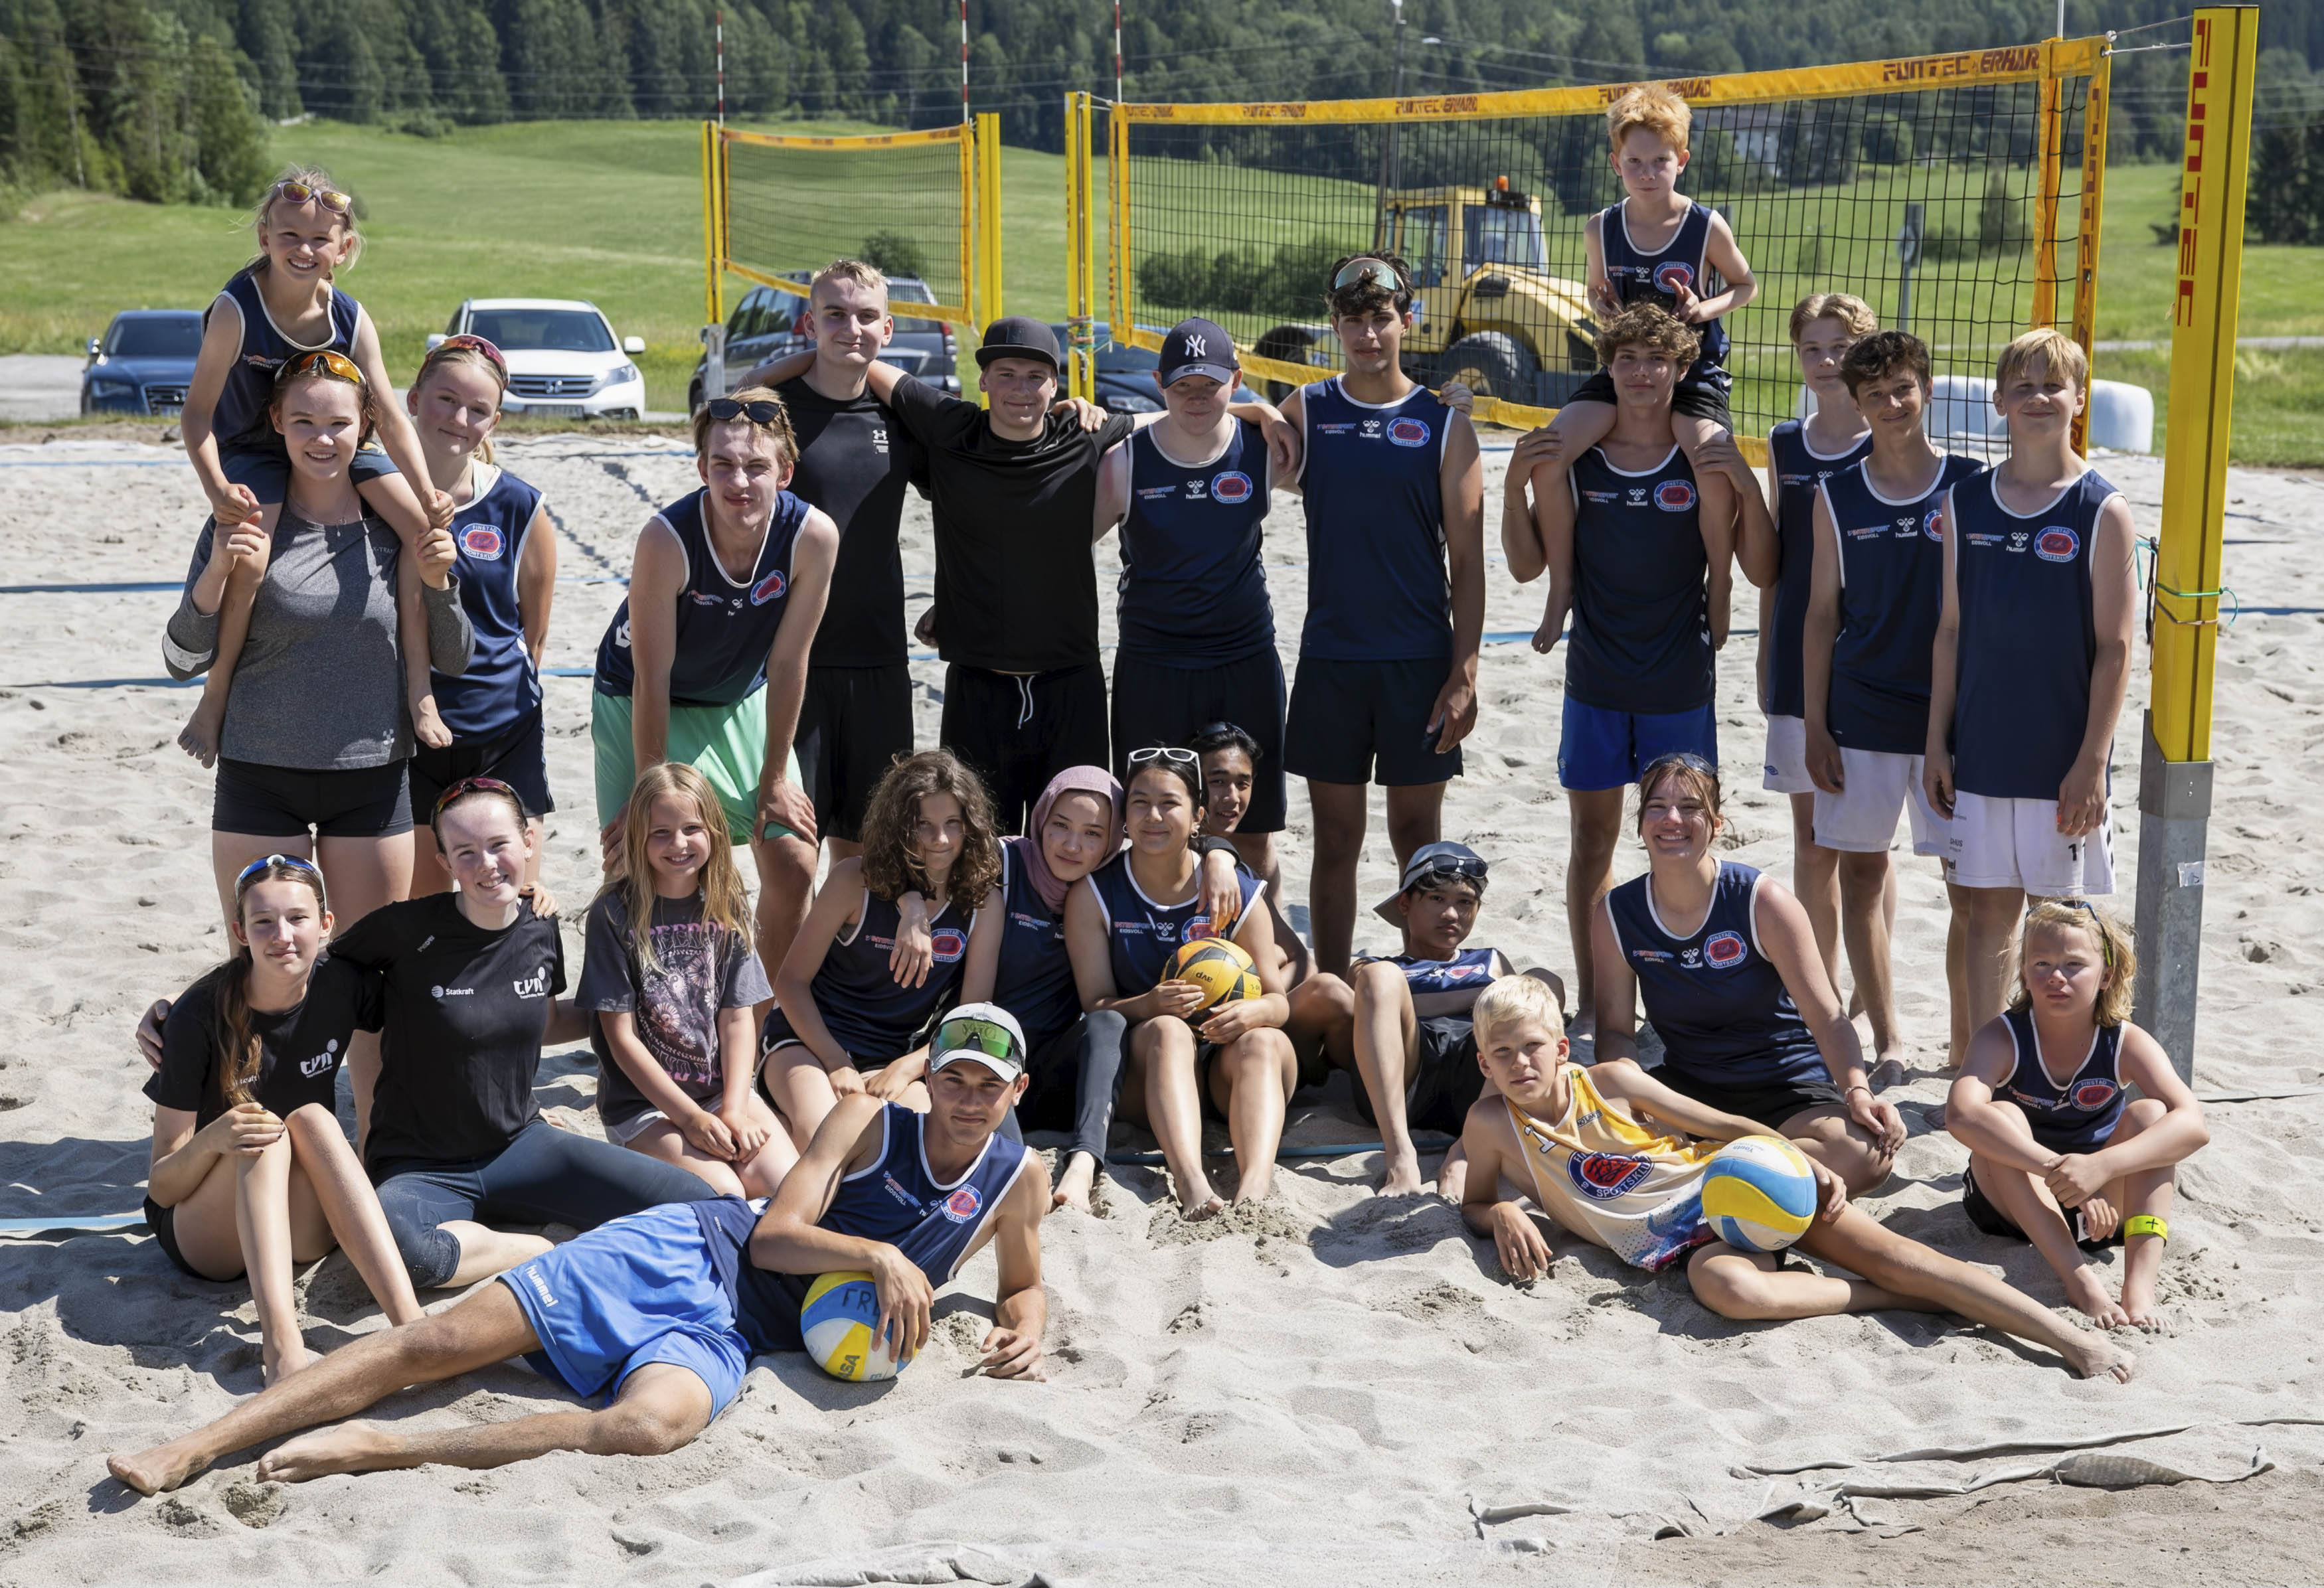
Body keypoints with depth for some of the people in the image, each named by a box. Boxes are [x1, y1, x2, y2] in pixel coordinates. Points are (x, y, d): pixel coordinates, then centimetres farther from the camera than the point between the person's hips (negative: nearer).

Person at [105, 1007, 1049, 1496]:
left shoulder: (1016, 1181, 10)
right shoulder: (869, 1121, 4)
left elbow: (1026, 1287, 25)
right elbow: (773, 1233, -3)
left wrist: (1022, 1332, 3)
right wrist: (879, 1256, -17)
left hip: (727, 1338, 0)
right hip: (690, 1249, 0)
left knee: (651, 1424, -36)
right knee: (446, 1339, -15)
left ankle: (375, 1449, -31)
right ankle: (194, 1449, -14)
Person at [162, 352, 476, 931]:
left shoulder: (394, 525, 0)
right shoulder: (245, 524, -2)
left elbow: (452, 660, 4)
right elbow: (182, 661, -3)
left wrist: (437, 582, -13)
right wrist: (216, 573, -18)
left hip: (372, 777, 1)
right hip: (260, 777, -1)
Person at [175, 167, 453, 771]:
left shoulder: (350, 318, -11)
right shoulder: (236, 312, -21)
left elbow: (389, 416, -13)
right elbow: (198, 412, -19)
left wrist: (426, 493, -27)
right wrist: (216, 489, -35)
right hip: (254, 455, -4)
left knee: (424, 529, -17)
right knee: (249, 561, -31)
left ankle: (418, 687, -7)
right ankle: (216, 697, -8)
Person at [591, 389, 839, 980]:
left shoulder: (813, 536, -26)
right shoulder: (667, 539, -33)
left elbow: (789, 661, -16)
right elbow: (652, 677, -25)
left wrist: (774, 778, -8)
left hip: (741, 703, 3)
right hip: (641, 705, -3)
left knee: (794, 867, 0)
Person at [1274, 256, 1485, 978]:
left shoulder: (1444, 424, -1)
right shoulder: (1305, 413, 4)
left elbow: (1467, 562, -1)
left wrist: (1464, 674, -7)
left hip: (1421, 661, -1)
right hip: (1329, 658, 1)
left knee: (1417, 836, 7)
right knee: (1336, 838, 7)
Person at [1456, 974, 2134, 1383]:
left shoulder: (1612, 1082, 0)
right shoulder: (1491, 1125, 0)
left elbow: (1727, 1125, 6)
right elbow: (1473, 1205, 17)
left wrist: (1805, 1166, -8)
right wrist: (1504, 1217, -9)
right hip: (1684, 1246, -1)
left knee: (1883, 1248, -19)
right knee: (1723, 1285, -39)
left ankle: (2074, 1338, -21)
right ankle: (1903, 1301, -22)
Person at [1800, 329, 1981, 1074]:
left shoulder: (1969, 485, 0)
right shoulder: (1838, 495, 4)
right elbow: (1822, 612, 7)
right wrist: (1814, 724, 2)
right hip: (1859, 715, 2)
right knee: (1861, 870, 6)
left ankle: (1967, 1043, 12)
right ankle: (1886, 1040, 18)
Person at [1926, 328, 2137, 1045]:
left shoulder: (2102, 511, -6)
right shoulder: (1966, 504, 5)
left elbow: (2115, 647, -7)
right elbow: (1951, 630, 8)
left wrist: (2093, 760, -12)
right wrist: (1937, 742, 5)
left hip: (2065, 764, -3)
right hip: (1980, 754, 3)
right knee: (1986, 910, 9)